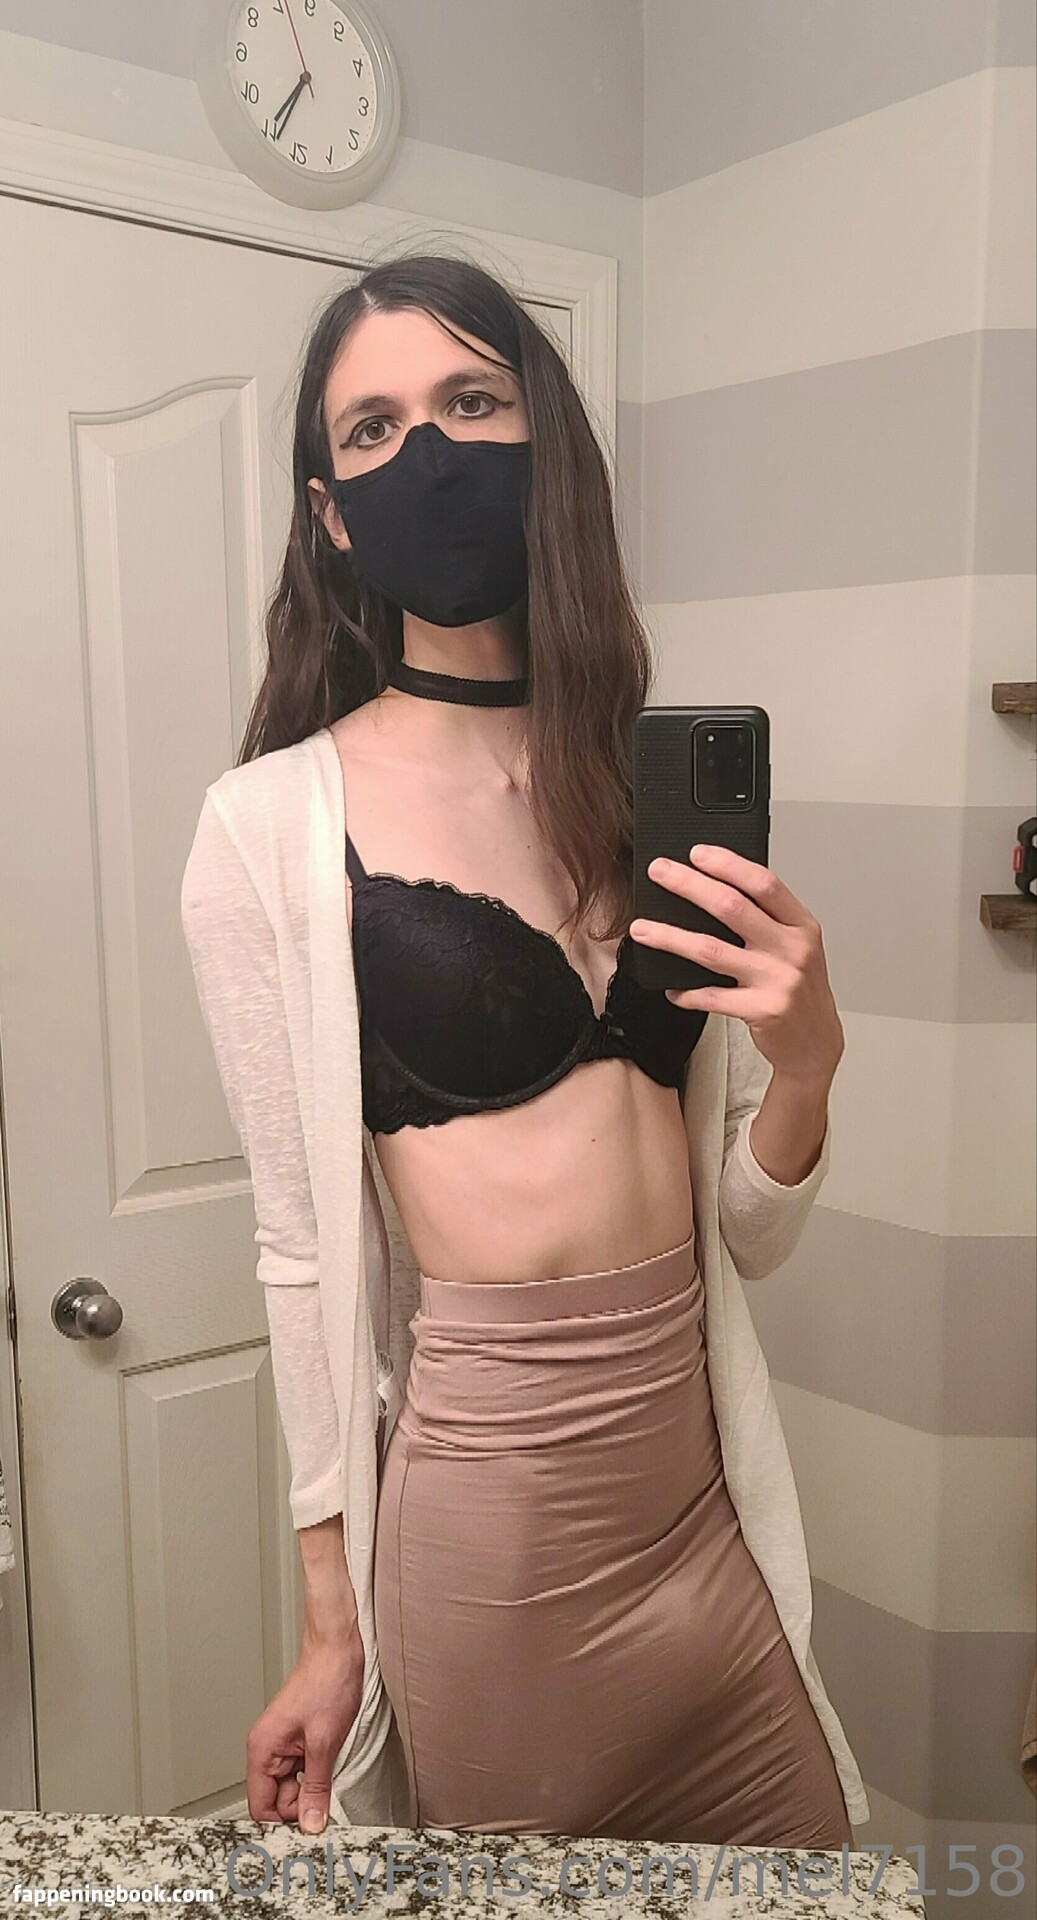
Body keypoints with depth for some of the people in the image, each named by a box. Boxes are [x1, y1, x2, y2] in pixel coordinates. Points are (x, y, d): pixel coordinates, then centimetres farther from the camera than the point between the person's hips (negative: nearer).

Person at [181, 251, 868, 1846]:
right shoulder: (280, 828, -9)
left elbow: (740, 1233, 7)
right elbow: (305, 1243, -4)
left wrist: (805, 1059, -13)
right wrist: (330, 1624, 2)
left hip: (703, 1489, 5)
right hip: (483, 1487, -4)